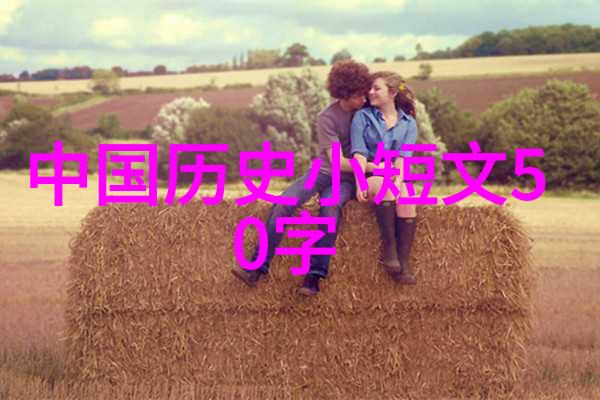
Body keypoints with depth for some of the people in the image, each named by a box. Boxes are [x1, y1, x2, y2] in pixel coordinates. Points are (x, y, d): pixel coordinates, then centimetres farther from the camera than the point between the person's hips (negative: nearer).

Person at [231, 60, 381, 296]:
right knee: (284, 203, -26)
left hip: (348, 179, 0)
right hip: (323, 171, 0)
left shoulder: (366, 108, 0)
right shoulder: (327, 118, -9)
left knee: (331, 206, -35)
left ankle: (314, 276, -37)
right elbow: (338, 161, -15)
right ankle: (257, 268, -28)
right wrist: (373, 167, -22)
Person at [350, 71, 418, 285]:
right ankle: (389, 249, -35)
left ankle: (404, 263, -33)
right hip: (369, 176, -2)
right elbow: (359, 153, -5)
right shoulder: (362, 117, 7)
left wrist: (399, 180, -23)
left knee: (407, 200, -32)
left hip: (397, 177, 2)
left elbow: (404, 155, -4)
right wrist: (359, 184, -21)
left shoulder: (408, 122, 11)